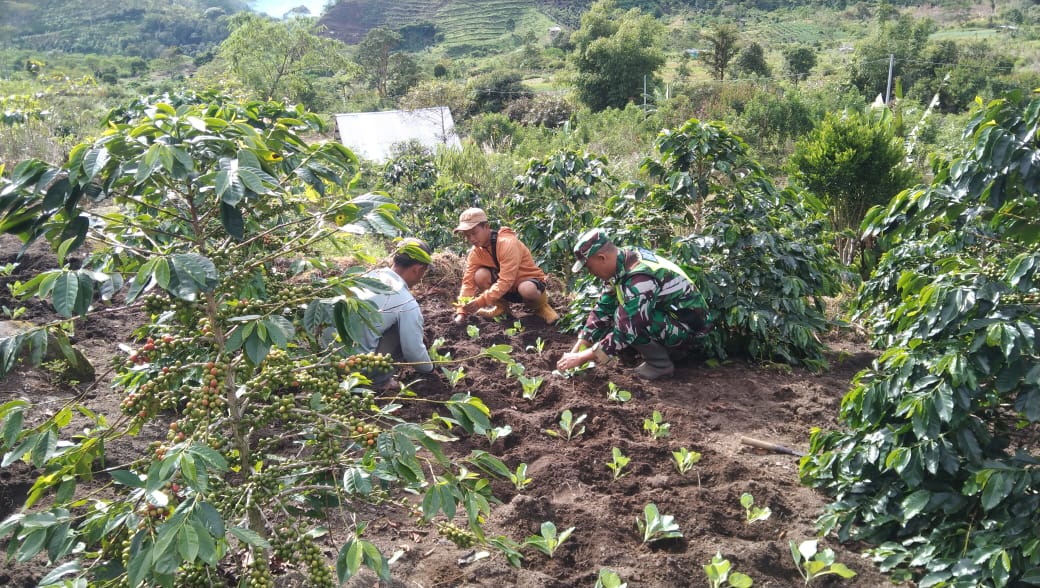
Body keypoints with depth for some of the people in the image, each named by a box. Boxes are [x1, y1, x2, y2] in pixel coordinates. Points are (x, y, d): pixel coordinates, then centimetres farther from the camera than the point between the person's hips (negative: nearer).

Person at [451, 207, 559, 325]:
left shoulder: (507, 243, -29)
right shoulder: (475, 252, -8)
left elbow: (505, 281, -34)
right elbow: (468, 281, -11)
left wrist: (481, 301, -38)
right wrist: (461, 311, -23)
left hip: (528, 281, -5)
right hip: (507, 289, 5)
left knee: (527, 290, -41)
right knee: (480, 275, -22)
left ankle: (540, 305, -4)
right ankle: (501, 306, 1)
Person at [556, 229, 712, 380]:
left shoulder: (640, 279, -31)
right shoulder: (622, 264, -4)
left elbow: (625, 333, -32)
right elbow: (603, 310, 3)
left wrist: (581, 358, -23)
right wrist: (576, 350, -1)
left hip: (688, 328, -9)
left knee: (624, 317, -25)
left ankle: (660, 364, -5)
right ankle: (664, 348, 11)